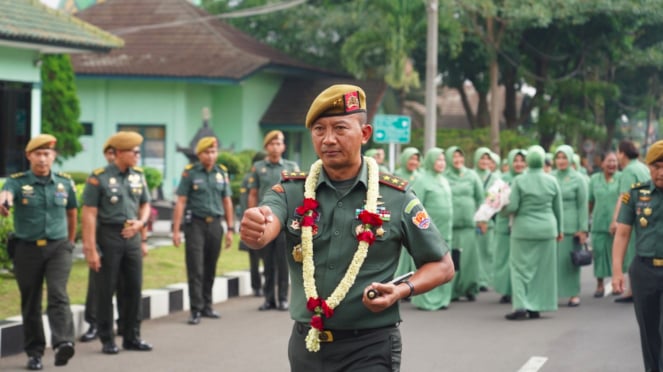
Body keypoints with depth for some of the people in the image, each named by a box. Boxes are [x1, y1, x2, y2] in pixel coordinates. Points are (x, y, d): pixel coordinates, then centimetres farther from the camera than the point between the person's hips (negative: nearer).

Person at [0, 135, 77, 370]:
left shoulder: (65, 183, 5)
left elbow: (72, 213, 19)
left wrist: (70, 242, 22)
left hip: (58, 247, 0)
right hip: (27, 249, 0)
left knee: (58, 295, -18)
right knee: (30, 304, 7)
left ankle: (63, 344, -31)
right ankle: (34, 352, 17)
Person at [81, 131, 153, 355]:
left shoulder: (138, 176, 7)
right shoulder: (99, 178, -10)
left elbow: (145, 205, 18)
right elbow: (89, 214, -12)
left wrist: (140, 223, -3)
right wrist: (91, 249, -16)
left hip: (132, 236, 5)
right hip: (108, 236, -5)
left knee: (135, 287, 7)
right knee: (106, 290, 2)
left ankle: (132, 337, 18)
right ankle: (107, 340, 10)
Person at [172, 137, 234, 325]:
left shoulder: (222, 173, 8)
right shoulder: (190, 173, -3)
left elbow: (227, 202, 12)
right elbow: (181, 202, -4)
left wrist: (230, 229, 8)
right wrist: (176, 230, -9)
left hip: (215, 224, 4)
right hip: (195, 224, -4)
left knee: (210, 269, 9)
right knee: (195, 269, -6)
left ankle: (207, 307, 19)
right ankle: (195, 310, -5)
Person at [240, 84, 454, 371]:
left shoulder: (396, 198, -4)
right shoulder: (292, 191, 0)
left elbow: (442, 266, 3)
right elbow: (262, 233, -20)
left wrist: (402, 291, -16)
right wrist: (254, 230, -44)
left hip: (369, 348, -3)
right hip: (306, 345, 3)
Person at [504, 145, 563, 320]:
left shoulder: (519, 181, -8)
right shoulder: (552, 181, 2)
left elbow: (512, 207, -11)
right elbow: (558, 209, 10)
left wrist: (505, 208, 12)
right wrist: (559, 229, 22)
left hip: (524, 230, -3)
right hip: (547, 230, 3)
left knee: (521, 267, 2)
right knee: (542, 269, 10)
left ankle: (520, 306, -10)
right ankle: (536, 308, 12)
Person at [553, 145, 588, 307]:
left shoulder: (577, 178, -1)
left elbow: (583, 205, -3)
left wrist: (583, 229, -7)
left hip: (570, 225, -3)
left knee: (570, 259, 0)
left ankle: (574, 294, 7)